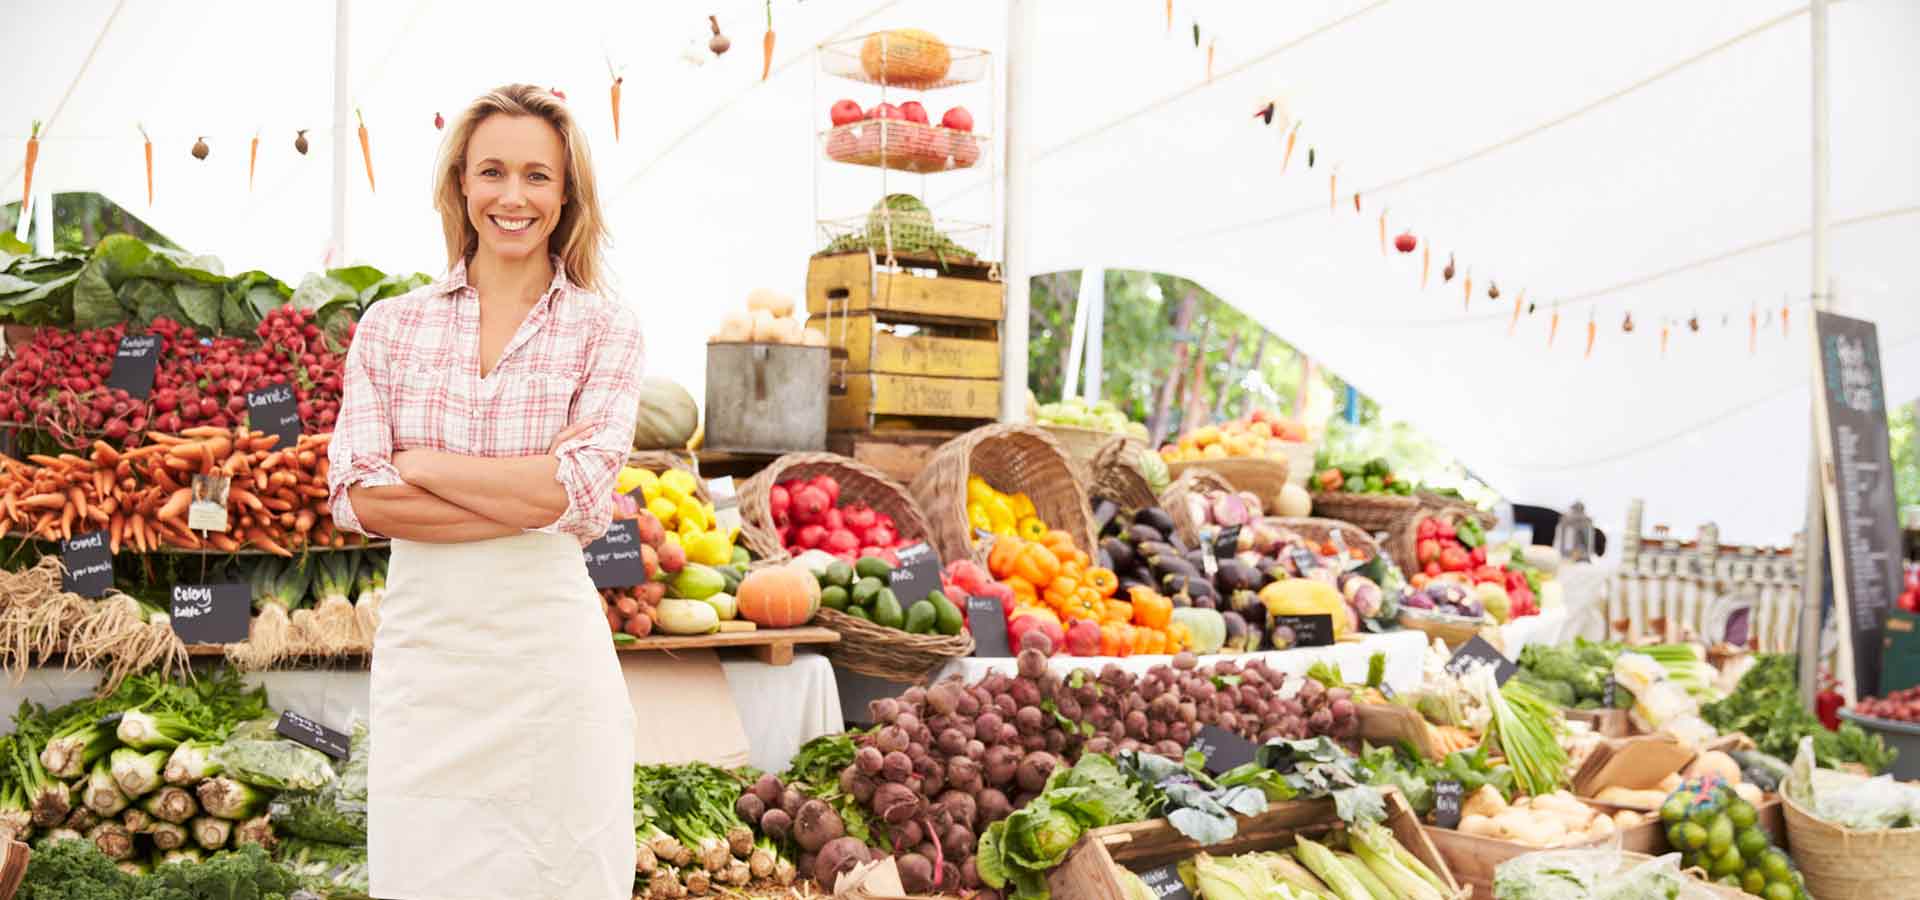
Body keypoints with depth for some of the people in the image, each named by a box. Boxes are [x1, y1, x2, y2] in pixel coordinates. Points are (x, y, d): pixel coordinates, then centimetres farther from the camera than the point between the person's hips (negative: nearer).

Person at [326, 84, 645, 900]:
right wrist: (529, 498, -13)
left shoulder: (605, 328, 0)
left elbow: (581, 489, -13)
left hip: (548, 647, -1)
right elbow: (356, 496, -6)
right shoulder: (390, 326, 5)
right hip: (422, 643, 2)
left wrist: (418, 465, -8)